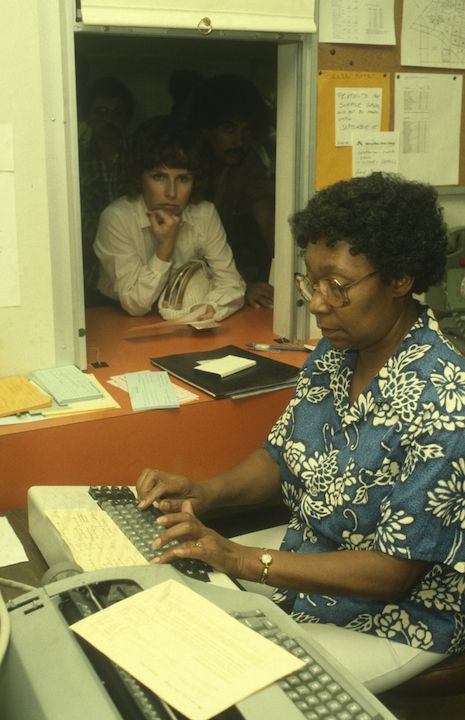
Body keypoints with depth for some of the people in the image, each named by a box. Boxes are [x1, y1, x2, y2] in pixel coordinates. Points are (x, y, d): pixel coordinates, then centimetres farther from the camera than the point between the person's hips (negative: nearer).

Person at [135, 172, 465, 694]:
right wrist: (205, 493, -11)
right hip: (300, 564, 7)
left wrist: (241, 559, -27)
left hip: (388, 625, -7)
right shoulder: (334, 353, -4)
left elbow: (393, 571, -24)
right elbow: (282, 455, 8)